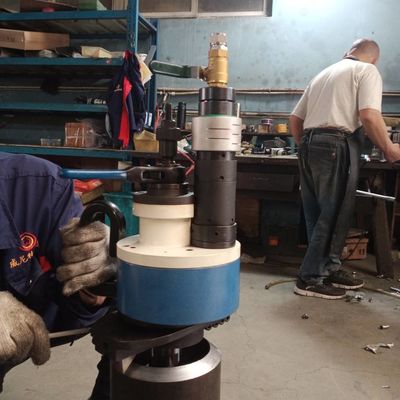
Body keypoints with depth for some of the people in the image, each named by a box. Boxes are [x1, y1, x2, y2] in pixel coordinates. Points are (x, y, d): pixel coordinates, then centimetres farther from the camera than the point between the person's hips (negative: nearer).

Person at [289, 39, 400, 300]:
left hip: (309, 144, 8)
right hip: (336, 146, -8)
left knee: (318, 214, 12)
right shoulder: (367, 71, 5)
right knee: (334, 215, -2)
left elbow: (295, 119, 23)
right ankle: (311, 278, 0)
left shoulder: (324, 73, 26)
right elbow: (368, 115, -12)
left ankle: (329, 269, 22)